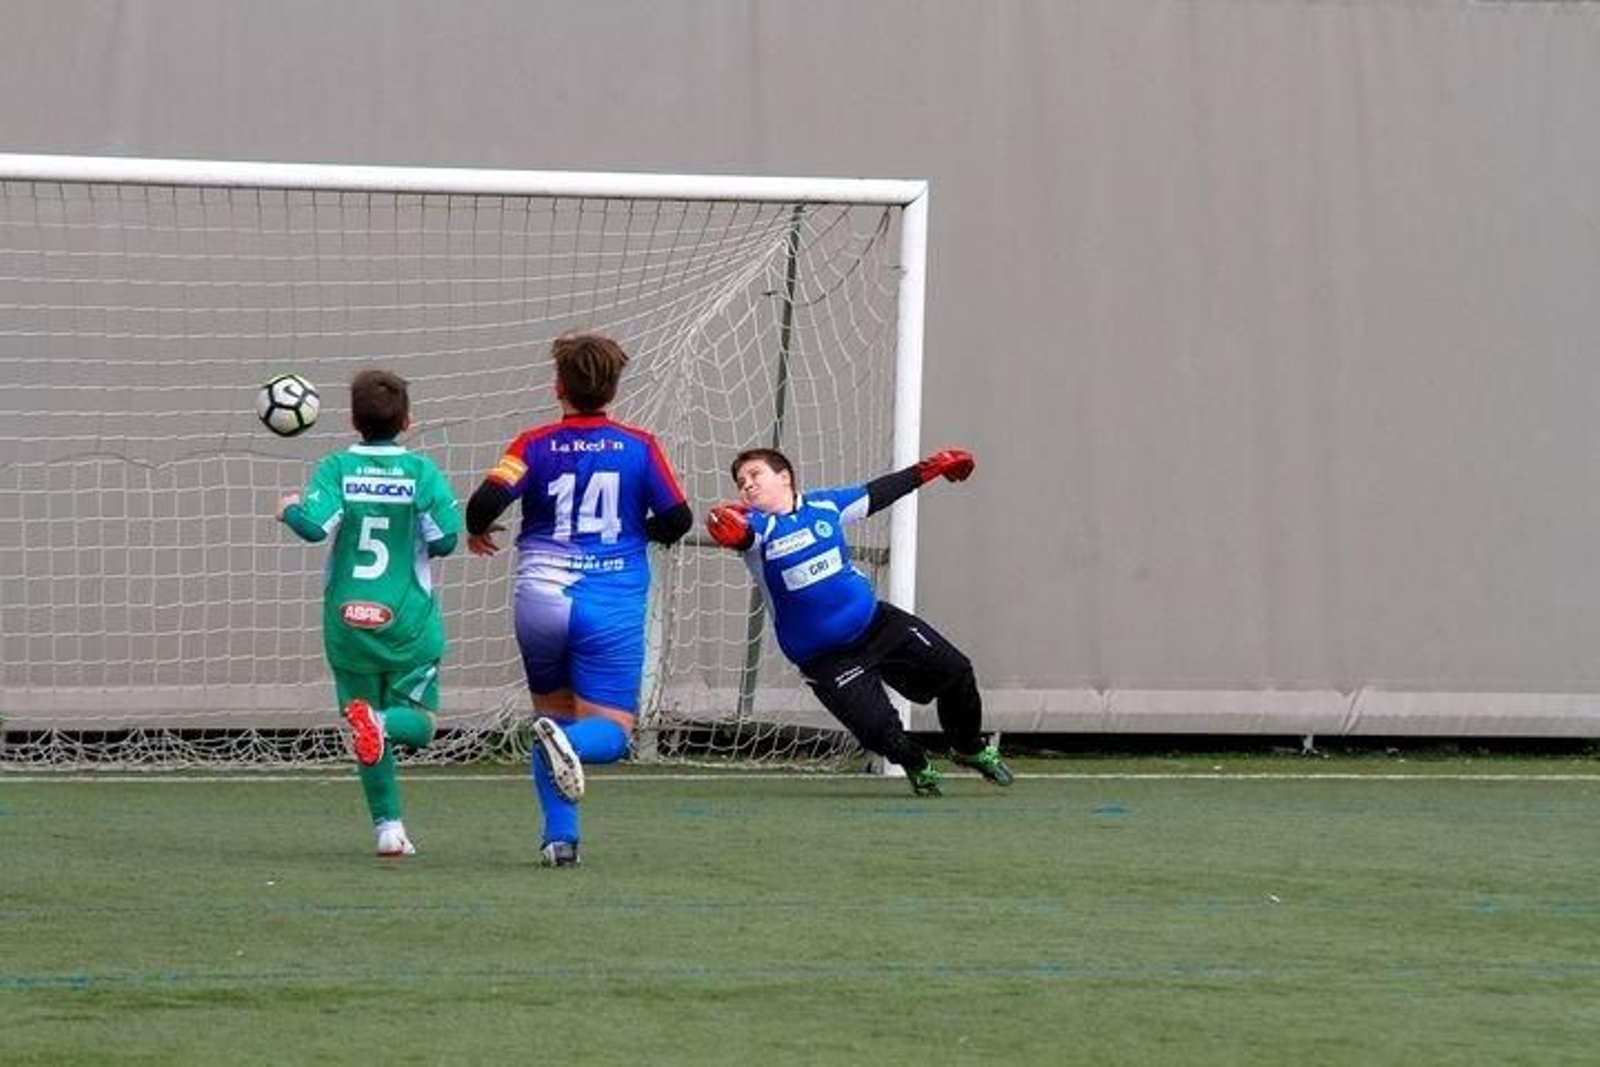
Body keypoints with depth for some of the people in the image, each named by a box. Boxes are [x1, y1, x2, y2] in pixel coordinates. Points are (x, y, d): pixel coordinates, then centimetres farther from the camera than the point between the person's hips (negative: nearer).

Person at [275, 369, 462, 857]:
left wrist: (289, 509, 2)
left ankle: (388, 827, 5)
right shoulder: (420, 471, -5)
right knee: (419, 723, 7)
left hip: (347, 621, 1)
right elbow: (445, 537, -12)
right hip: (409, 622, -1)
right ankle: (381, 721, -27)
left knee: (371, 741, 13)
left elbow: (315, 524, -20)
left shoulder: (338, 468, -5)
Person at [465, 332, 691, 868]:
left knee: (553, 713, 19)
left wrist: (477, 532, 8)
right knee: (611, 731, 3)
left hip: (540, 602, 1)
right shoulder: (639, 448, 0)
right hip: (613, 608, -1)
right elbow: (677, 520, 1)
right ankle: (569, 742, -33)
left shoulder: (535, 446, -1)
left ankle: (560, 836, 7)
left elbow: (487, 500, -14)